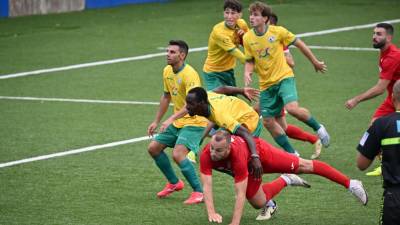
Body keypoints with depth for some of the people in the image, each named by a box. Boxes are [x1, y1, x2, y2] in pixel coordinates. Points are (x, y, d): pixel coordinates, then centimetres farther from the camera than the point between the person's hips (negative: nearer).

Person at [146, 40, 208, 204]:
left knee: (178, 154, -26)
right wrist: (156, 121, 20)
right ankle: (174, 183, 27)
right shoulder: (167, 71, 5)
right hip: (177, 122, 9)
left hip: (194, 122, -9)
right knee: (153, 148, 9)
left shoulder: (189, 74, -22)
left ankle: (199, 192, -14)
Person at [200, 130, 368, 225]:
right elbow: (207, 186, -36)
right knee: (258, 203, 7)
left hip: (258, 150, -5)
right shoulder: (206, 155, -38)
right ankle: (286, 180, 36)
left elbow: (240, 194, -43)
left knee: (302, 166, 4)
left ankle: (350, 184, 16)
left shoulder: (237, 155, -46)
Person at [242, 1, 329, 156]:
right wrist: (247, 73, -15)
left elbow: (298, 44, 2)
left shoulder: (278, 31, -10)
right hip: (266, 84, 4)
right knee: (268, 121, 0)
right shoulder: (247, 38, -3)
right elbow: (250, 61, 8)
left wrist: (315, 62, 10)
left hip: (284, 77, -4)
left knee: (292, 108, -27)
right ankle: (291, 153, 15)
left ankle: (318, 128, 0)